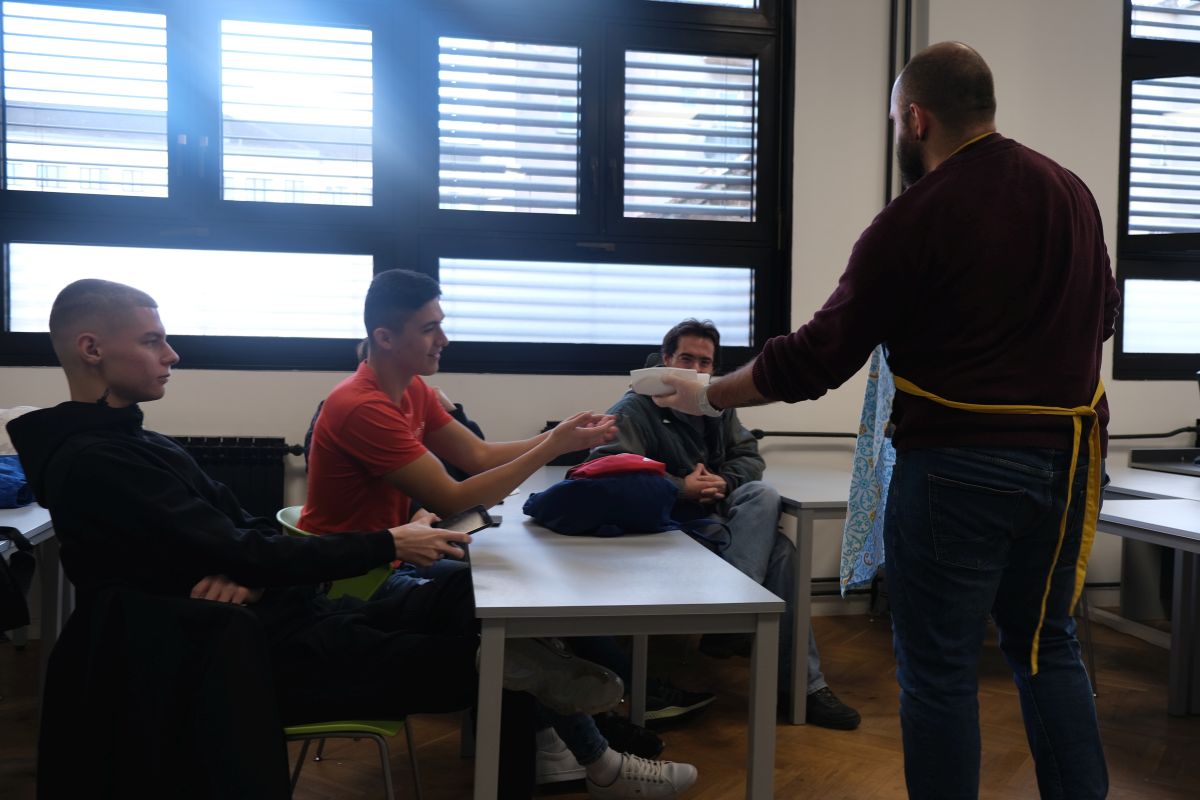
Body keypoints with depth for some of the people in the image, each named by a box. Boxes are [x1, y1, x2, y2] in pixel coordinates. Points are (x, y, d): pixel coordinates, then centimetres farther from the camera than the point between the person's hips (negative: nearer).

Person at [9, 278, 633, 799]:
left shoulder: (140, 444, 16)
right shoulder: (91, 463, -16)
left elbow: (249, 531, 12)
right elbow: (241, 556, -21)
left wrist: (245, 573, -13)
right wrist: (388, 545, -16)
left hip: (281, 615, 9)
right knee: (493, 664, -15)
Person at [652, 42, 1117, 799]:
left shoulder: (913, 220, -13)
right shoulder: (1071, 189, 7)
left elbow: (818, 357, -12)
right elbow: (1104, 314, 20)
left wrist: (709, 396, -1)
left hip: (962, 464, -7)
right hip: (1069, 453, 7)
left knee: (941, 666, 5)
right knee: (1048, 644, 20)